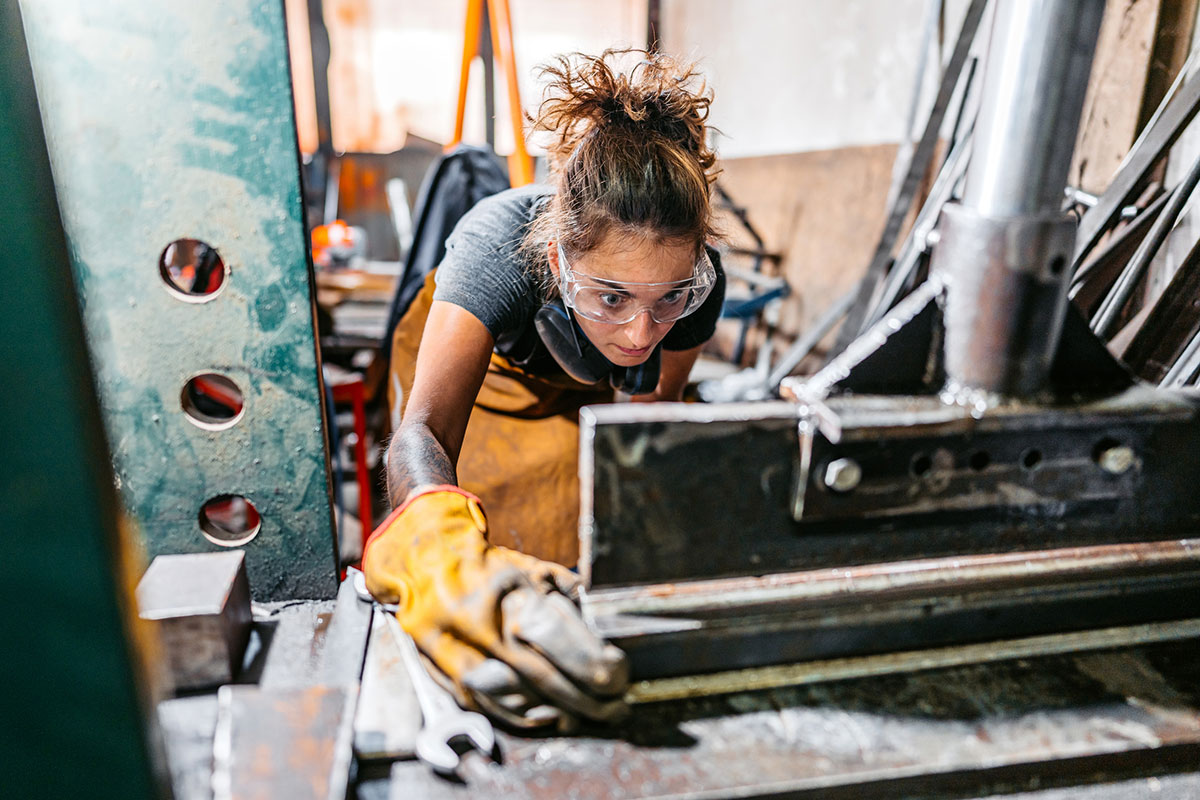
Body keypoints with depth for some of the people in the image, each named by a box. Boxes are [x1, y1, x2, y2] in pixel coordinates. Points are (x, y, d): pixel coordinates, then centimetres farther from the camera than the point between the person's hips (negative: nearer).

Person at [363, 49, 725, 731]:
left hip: (593, 388, 3)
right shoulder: (501, 246, -46)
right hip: (486, 363, -2)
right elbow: (425, 429, -56)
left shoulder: (696, 281, -36)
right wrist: (441, 552, -77)